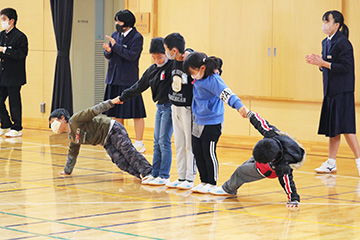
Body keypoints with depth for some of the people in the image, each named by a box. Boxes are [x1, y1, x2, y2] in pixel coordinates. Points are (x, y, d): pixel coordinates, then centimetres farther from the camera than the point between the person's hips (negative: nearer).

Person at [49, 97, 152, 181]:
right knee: (120, 161, -15)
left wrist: (111, 102, -29)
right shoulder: (72, 137, 15)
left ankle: (148, 172, -31)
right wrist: (67, 171, 37)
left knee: (128, 151, -23)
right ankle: (141, 175, -24)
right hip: (107, 143, 8)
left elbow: (93, 111, -19)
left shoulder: (75, 120, -11)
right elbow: (72, 154, 29)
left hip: (112, 129, -8)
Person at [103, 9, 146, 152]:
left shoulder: (137, 37, -8)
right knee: (116, 113, 12)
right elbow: (109, 56, 13)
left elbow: (132, 55, -19)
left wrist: (115, 46, -17)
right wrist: (108, 51, -10)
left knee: (135, 113, -2)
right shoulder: (115, 35, 11)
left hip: (129, 80, -7)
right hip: (114, 79, 7)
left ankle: (139, 144, 5)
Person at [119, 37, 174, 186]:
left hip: (170, 107, -7)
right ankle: (155, 175, 15)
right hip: (160, 107, 7)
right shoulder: (152, 70, 12)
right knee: (157, 142, 9)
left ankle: (164, 176, -1)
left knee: (164, 141, -7)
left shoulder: (172, 65, -10)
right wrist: (123, 97, 27)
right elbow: (140, 86, 22)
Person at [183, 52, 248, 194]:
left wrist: (239, 105, -49)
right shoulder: (199, 78, 3)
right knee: (197, 152, 11)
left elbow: (226, 93, -36)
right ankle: (204, 181, 23)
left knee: (209, 153, -1)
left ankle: (212, 183, 14)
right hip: (198, 122, 8)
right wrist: (188, 54, 7)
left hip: (212, 123, -8)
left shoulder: (213, 80, -21)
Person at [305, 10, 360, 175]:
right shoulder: (326, 42, 14)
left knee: (345, 128, -10)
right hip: (330, 91, 9)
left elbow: (345, 67, -19)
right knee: (332, 129, 12)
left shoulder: (343, 43, -13)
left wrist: (323, 63, -19)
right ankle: (331, 164, 18)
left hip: (342, 92, -9)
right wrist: (318, 63, 0)